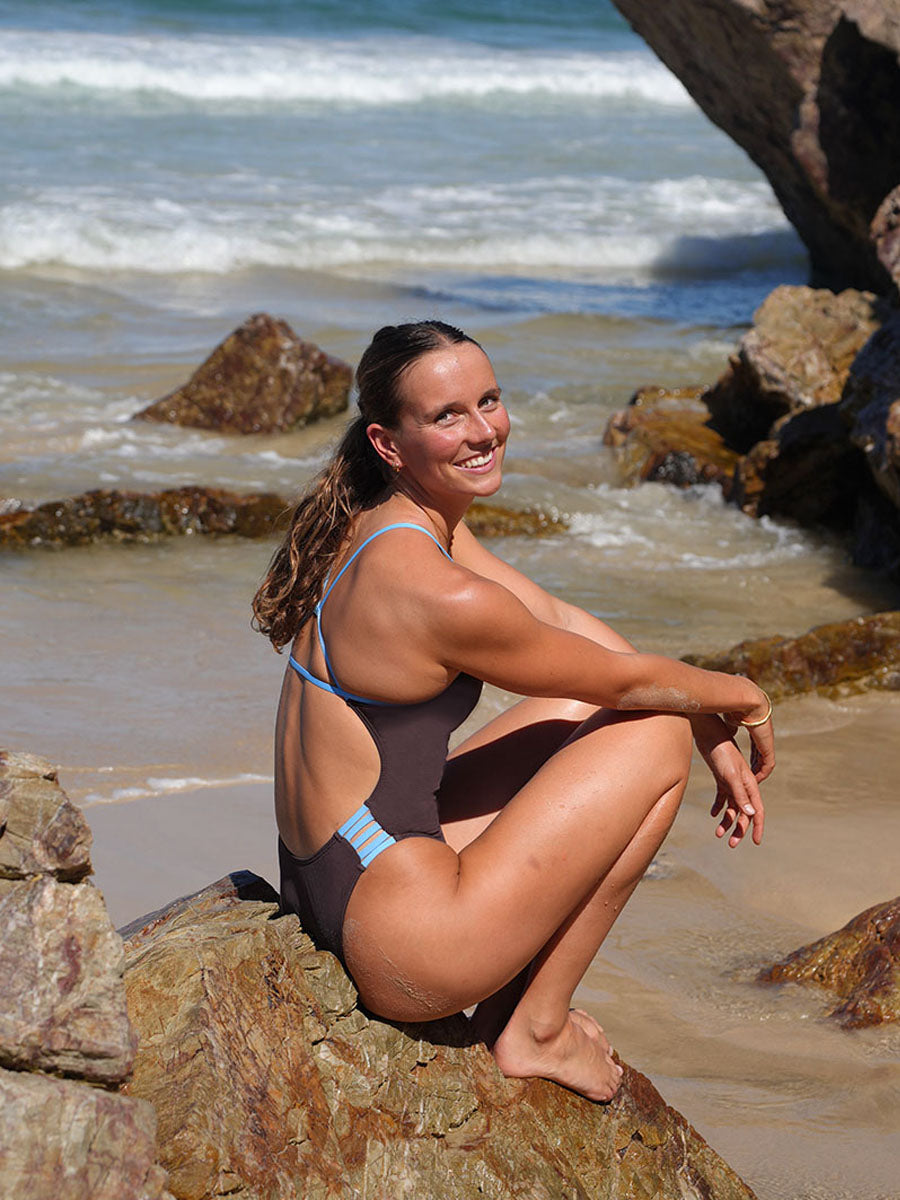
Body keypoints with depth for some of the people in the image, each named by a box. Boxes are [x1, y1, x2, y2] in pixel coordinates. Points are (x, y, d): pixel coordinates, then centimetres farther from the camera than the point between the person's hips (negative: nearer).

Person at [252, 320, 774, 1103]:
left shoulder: (381, 523, 6)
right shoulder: (441, 596, -23)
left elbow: (559, 620, 14)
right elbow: (623, 677, -8)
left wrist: (714, 738, 14)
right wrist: (742, 699, 11)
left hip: (327, 884, 9)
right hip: (404, 943, -9)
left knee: (587, 714, 20)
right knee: (658, 737, -1)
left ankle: (509, 996, 20)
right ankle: (534, 1030, 7)